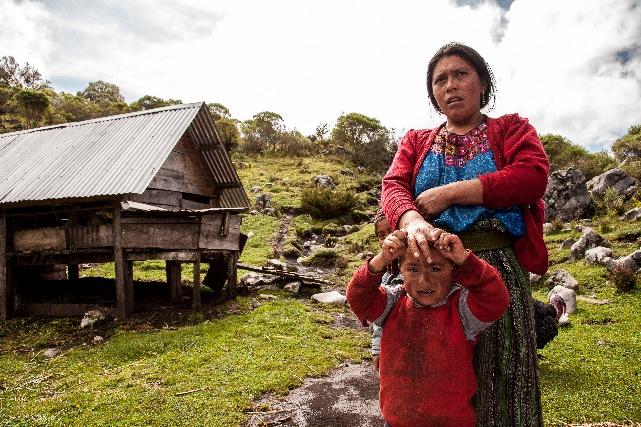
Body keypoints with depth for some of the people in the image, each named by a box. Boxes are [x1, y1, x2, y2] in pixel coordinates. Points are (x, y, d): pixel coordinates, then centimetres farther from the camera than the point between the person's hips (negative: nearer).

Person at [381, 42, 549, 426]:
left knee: (499, 380, 6)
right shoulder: (416, 142, 16)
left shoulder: (511, 129, 11)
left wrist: (449, 192, -13)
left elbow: (534, 175, -9)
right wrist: (411, 220, -24)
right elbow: (393, 187, -1)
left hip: (497, 268, -1)